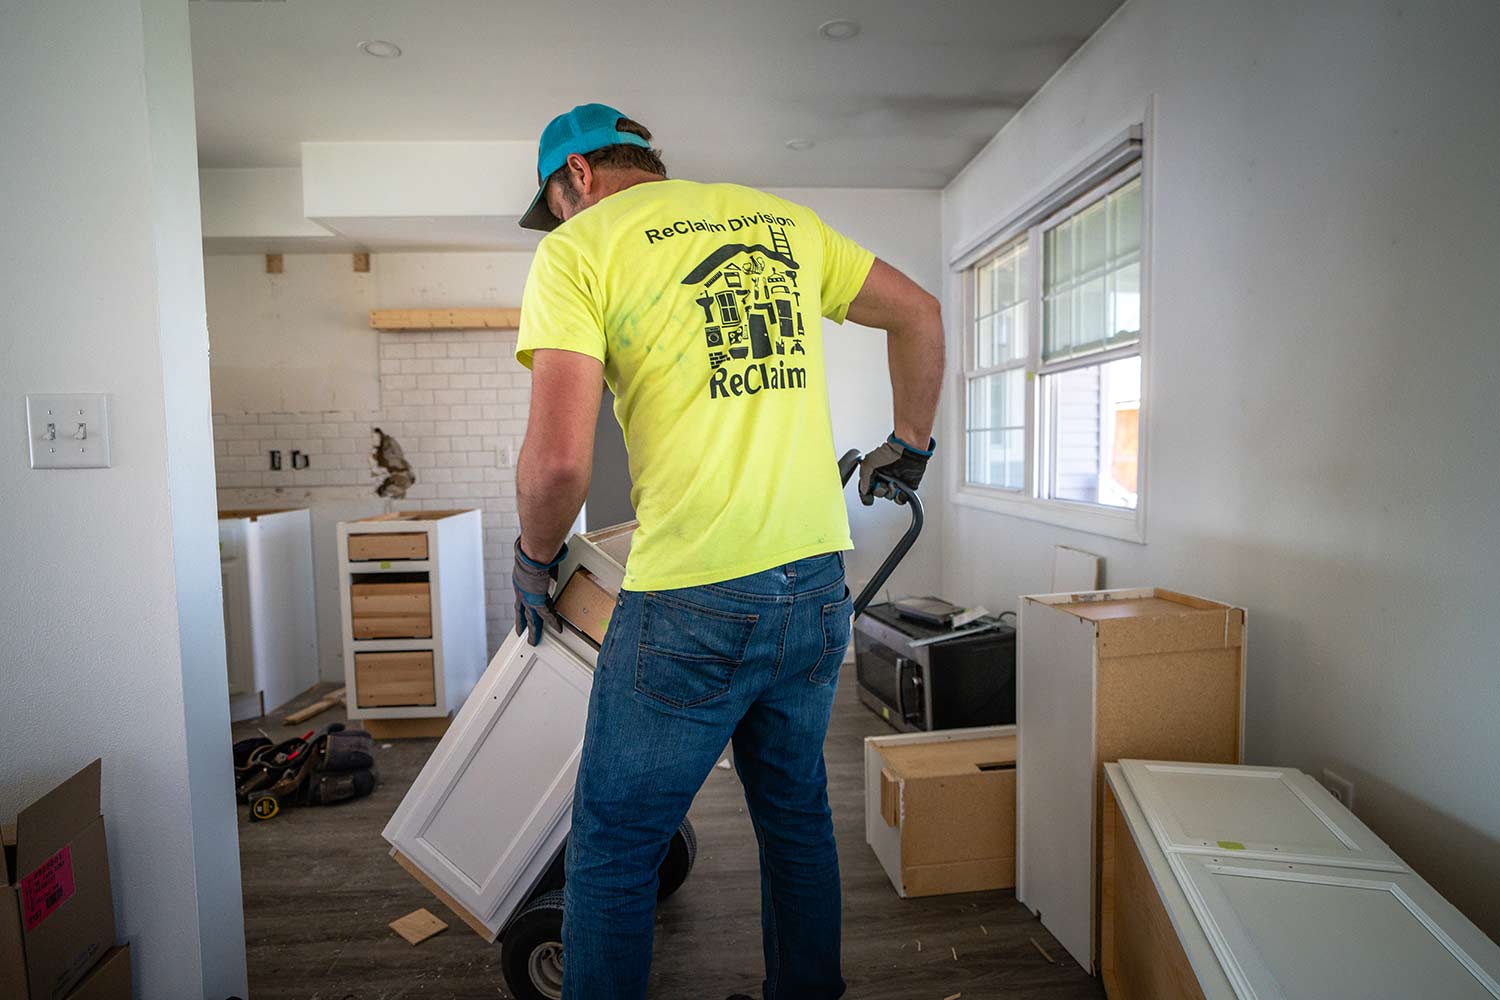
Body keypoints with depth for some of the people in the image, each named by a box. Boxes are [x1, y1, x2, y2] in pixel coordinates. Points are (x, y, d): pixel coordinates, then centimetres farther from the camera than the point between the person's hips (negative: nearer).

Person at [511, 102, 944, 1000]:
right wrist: (910, 444, 28)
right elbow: (920, 314, 19)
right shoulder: (783, 219, 13)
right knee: (797, 812, 25)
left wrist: (536, 558, 5)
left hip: (693, 604, -6)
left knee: (615, 849, 13)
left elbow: (560, 457, -15)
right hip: (819, 584, 7)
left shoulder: (579, 248, -4)